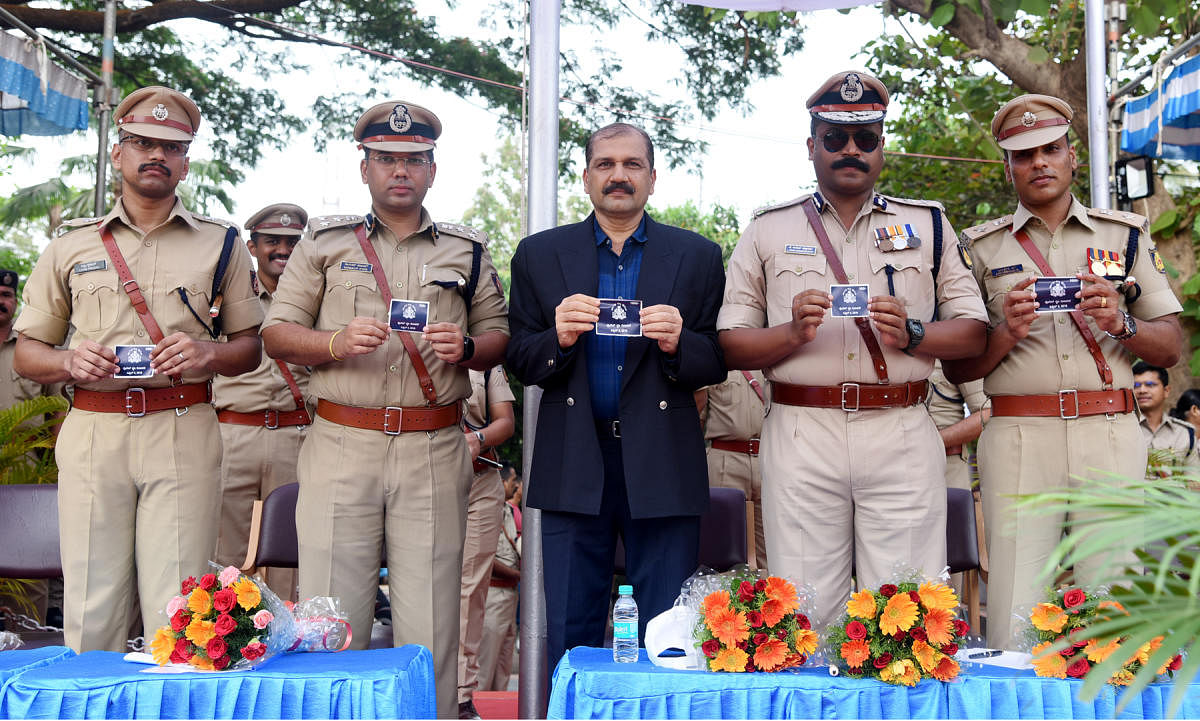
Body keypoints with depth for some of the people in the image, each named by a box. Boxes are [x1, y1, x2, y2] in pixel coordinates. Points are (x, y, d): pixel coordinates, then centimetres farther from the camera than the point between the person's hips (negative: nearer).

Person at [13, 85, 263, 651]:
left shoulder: (220, 244, 12)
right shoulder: (71, 246, 14)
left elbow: (250, 345, 13)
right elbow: (27, 351, 16)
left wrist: (208, 355, -8)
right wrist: (69, 361, -6)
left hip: (184, 434, -1)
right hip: (93, 432, 1)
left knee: (176, 610, -6)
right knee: (90, 610, 0)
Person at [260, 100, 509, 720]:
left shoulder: (467, 251, 15)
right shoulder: (324, 242, 12)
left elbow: (499, 337, 15)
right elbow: (275, 334, 8)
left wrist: (465, 348, -7)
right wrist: (336, 343, -11)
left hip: (434, 453, 1)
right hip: (341, 445, 0)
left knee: (429, 624, 1)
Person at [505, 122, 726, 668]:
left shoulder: (698, 257, 7)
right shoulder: (539, 255, 9)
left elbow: (718, 363, 4)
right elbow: (519, 362, 7)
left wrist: (677, 344, -16)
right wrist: (558, 339, -13)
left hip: (662, 465, 0)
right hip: (573, 468, 1)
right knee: (569, 639, 7)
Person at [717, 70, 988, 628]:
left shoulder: (927, 224, 15)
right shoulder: (768, 230, 13)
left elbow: (974, 331, 10)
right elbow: (730, 346, 8)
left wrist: (911, 334, -9)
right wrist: (793, 333, -11)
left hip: (902, 437, 1)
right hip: (801, 436, 0)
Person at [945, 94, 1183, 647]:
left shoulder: (1125, 234, 15)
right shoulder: (980, 247, 12)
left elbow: (1171, 347, 12)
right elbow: (956, 368, 8)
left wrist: (1121, 324, -7)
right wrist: (1005, 333, -11)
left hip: (1111, 435, 1)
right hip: (1018, 435, -1)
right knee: (1015, 609, -5)